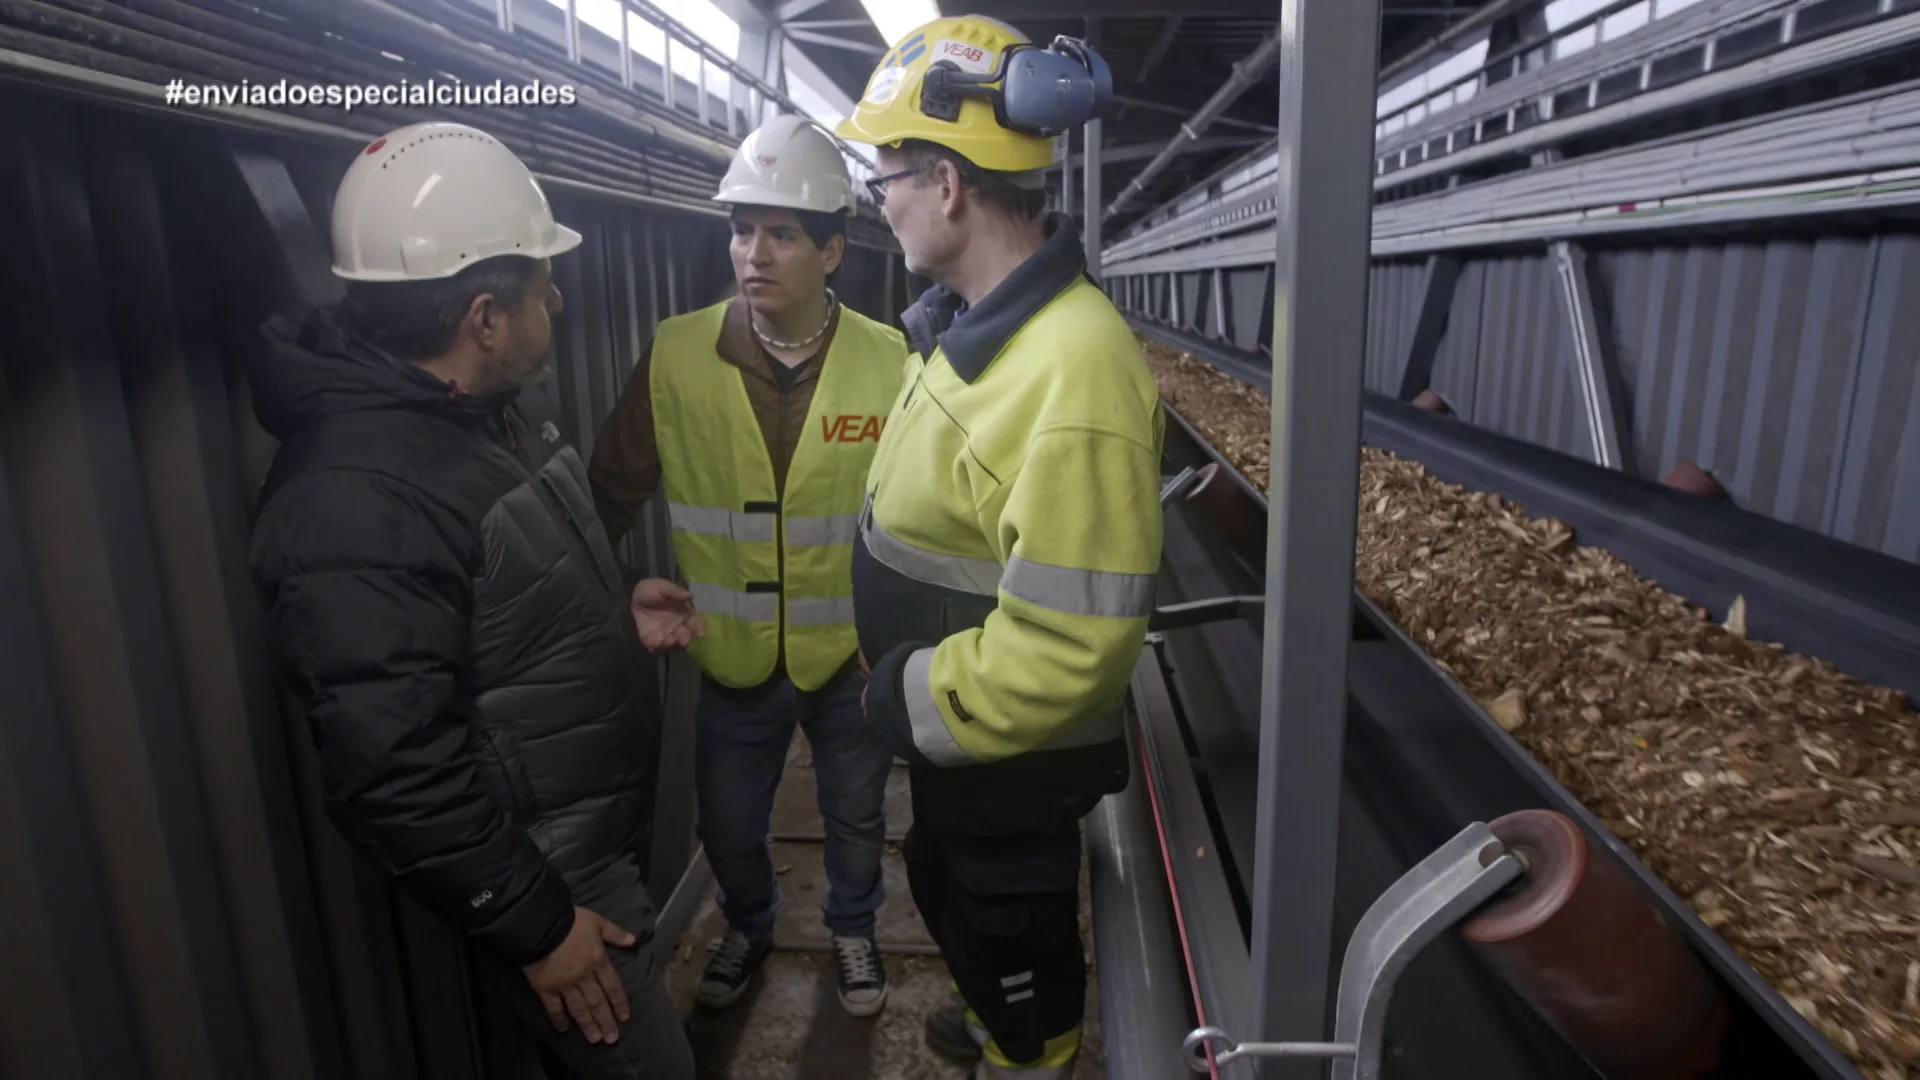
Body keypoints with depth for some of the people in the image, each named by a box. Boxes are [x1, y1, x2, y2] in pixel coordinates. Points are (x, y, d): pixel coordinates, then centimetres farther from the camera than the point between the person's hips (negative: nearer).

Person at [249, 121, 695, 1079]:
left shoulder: (497, 410, 1)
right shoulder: (358, 498, -29)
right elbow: (395, 773, -28)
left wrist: (616, 616, 7)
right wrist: (536, 925, -19)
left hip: (600, 836, 9)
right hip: (539, 874, -9)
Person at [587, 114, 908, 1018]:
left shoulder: (888, 362, -13)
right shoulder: (674, 357, -12)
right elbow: (610, 496, -3)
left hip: (853, 654, 0)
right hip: (732, 659, 1)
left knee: (855, 819, 22)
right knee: (727, 829, 22)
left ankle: (852, 930, 54)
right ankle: (749, 927, 55)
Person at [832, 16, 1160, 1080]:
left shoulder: (1072, 371, -32)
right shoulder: (972, 318, -1)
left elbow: (1065, 648, -32)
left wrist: (908, 702, -19)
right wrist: (911, 696, 12)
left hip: (1012, 755, -9)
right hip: (952, 729, 9)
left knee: (1011, 933, 18)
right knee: (947, 895, 31)